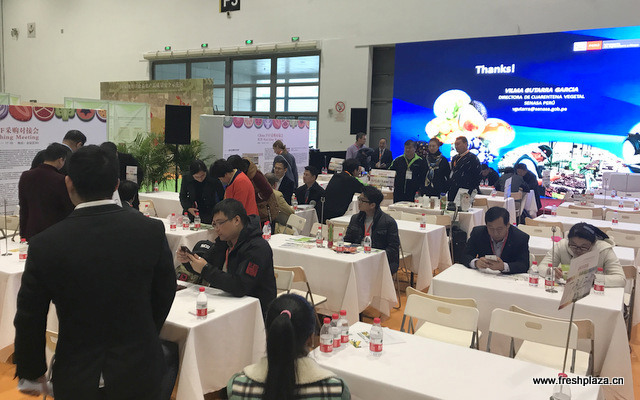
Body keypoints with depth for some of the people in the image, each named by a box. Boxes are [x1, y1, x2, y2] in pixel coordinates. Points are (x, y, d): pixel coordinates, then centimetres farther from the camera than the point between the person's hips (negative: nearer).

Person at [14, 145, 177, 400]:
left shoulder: (45, 245, -15)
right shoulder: (152, 231, -15)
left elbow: (30, 319, -5)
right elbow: (164, 295, -2)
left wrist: (32, 370, 13)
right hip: (139, 372, 0)